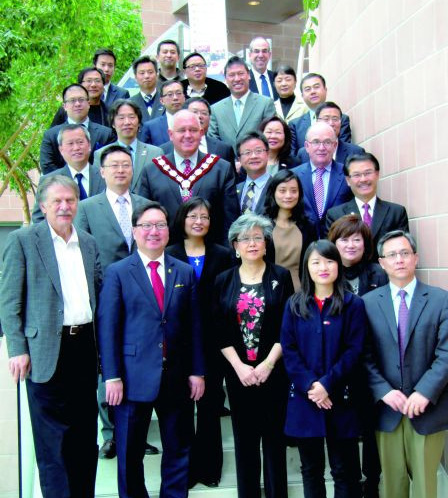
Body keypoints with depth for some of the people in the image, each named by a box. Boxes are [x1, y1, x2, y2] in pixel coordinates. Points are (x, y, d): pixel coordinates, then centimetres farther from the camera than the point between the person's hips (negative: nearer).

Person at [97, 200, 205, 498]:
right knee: (130, 454, 11)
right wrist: (112, 376, -10)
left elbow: (194, 326, 6)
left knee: (179, 451, 14)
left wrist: (197, 372, 2)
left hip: (177, 376, 3)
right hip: (134, 377, -2)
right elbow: (107, 327, -5)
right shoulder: (117, 272, -1)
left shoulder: (185, 272, 7)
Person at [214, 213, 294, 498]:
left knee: (274, 435, 5)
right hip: (238, 371, 1)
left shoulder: (281, 277, 1)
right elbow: (220, 330, 1)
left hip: (274, 370, -1)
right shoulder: (224, 281, 6)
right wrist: (239, 366, -9)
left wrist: (268, 364, -11)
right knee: (245, 437, 8)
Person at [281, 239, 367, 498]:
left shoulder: (353, 304, 0)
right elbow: (288, 350, 0)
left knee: (345, 471, 6)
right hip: (304, 399, 2)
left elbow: (354, 351, -7)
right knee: (311, 469, 13)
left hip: (341, 399, -2)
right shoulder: (294, 305, 6)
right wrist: (309, 385, -12)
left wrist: (327, 384, -15)